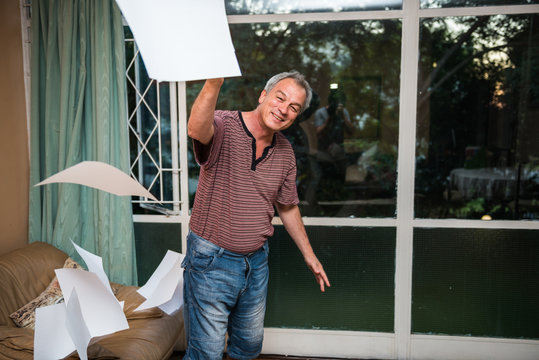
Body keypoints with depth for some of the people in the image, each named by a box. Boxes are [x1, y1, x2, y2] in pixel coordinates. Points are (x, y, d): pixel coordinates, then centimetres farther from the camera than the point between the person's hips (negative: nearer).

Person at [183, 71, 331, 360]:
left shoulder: (285, 152, 4)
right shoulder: (223, 127, -15)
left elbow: (287, 206, 15)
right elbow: (196, 130, -41)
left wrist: (309, 255, 19)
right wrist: (214, 82, -58)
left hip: (256, 261, 6)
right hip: (212, 260, -6)